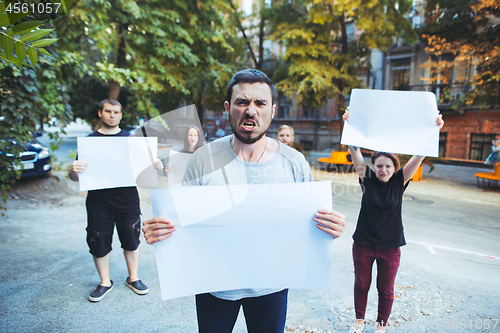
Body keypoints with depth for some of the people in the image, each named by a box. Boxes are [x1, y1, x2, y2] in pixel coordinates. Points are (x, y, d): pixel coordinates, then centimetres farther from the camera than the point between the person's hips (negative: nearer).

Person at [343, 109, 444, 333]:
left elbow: (419, 156, -17)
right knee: (361, 285, 16)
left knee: (386, 289, 15)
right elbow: (355, 152, -20)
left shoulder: (400, 181, -7)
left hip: (390, 246, 0)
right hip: (363, 243, 0)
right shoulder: (368, 179, -9)